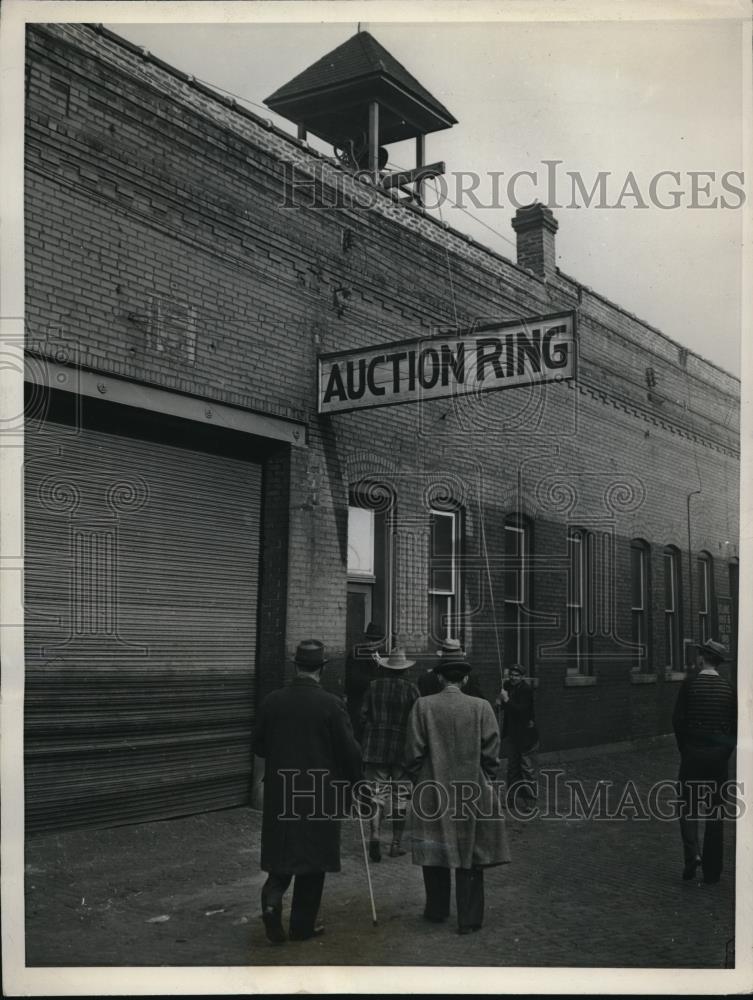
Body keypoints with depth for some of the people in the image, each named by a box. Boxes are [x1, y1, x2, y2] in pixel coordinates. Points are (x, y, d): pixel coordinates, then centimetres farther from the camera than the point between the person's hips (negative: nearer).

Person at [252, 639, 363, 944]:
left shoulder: (272, 701, -3)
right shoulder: (330, 704, -14)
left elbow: (258, 745, 8)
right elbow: (349, 750, -11)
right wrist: (354, 779, 7)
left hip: (280, 791, 3)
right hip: (320, 792, -3)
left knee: (283, 851, 16)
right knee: (312, 857, 9)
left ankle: (272, 898, -9)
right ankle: (303, 926, 16)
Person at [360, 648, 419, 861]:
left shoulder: (374, 687, 1)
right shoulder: (411, 689, -4)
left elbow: (363, 716, 0)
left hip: (376, 748, 1)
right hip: (403, 749, -1)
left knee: (377, 793, 3)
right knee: (400, 797, 9)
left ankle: (374, 835, -18)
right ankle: (396, 843, 12)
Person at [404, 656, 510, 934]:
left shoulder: (423, 706, -7)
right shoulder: (481, 707, -7)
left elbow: (413, 753, -5)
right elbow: (491, 752, -5)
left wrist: (419, 782, 8)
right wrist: (484, 782, 8)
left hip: (433, 792, 0)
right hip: (472, 793, 0)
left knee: (435, 850, 14)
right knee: (469, 856, 7)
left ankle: (437, 911, 27)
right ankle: (468, 919, 11)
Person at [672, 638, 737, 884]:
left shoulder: (690, 683, -7)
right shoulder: (728, 688, 1)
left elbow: (678, 719, -8)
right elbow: (735, 725, 1)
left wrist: (684, 750, 4)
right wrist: (726, 752, 10)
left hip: (693, 753, -2)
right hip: (719, 755, 3)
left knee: (688, 806, 11)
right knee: (715, 811, 9)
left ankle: (692, 853, -10)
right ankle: (712, 871, 14)